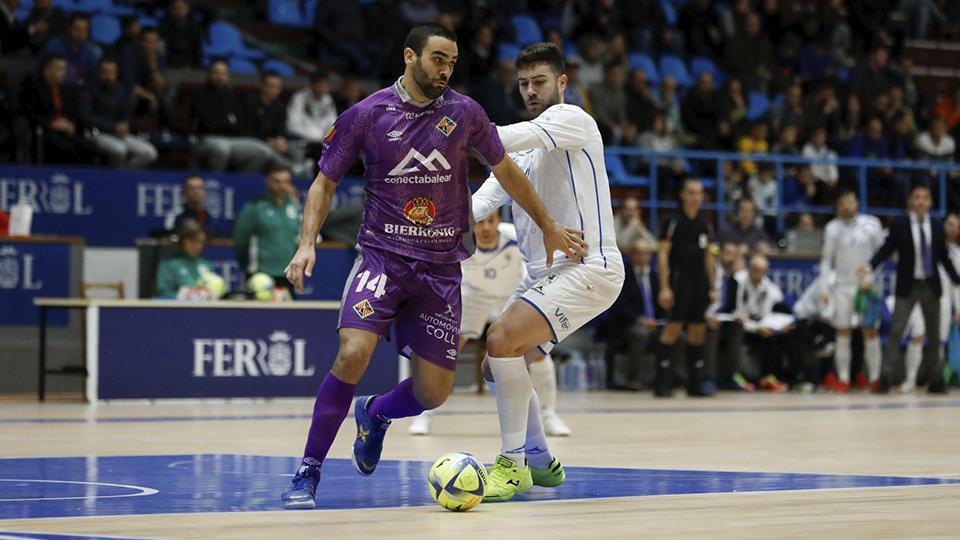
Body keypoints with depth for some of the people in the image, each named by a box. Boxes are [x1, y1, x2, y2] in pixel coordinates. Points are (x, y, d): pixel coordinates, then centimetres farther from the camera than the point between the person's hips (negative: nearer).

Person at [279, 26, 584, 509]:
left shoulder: (464, 113, 1)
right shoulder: (366, 115, -4)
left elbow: (504, 169, 16)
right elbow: (324, 183, 4)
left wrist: (548, 226, 20)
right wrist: (307, 243, -11)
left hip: (441, 267, 3)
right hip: (382, 256, -3)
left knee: (434, 392, 0)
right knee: (353, 354, -25)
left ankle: (375, 415, 35)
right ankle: (307, 473, -12)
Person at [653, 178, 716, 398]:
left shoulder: (704, 224, 14)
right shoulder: (674, 222, -5)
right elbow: (663, 254, -7)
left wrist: (712, 287, 15)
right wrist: (664, 287, -14)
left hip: (700, 282, 6)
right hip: (680, 279, -6)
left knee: (698, 330, 6)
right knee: (673, 328, -11)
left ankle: (694, 384, 11)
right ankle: (662, 382, -9)